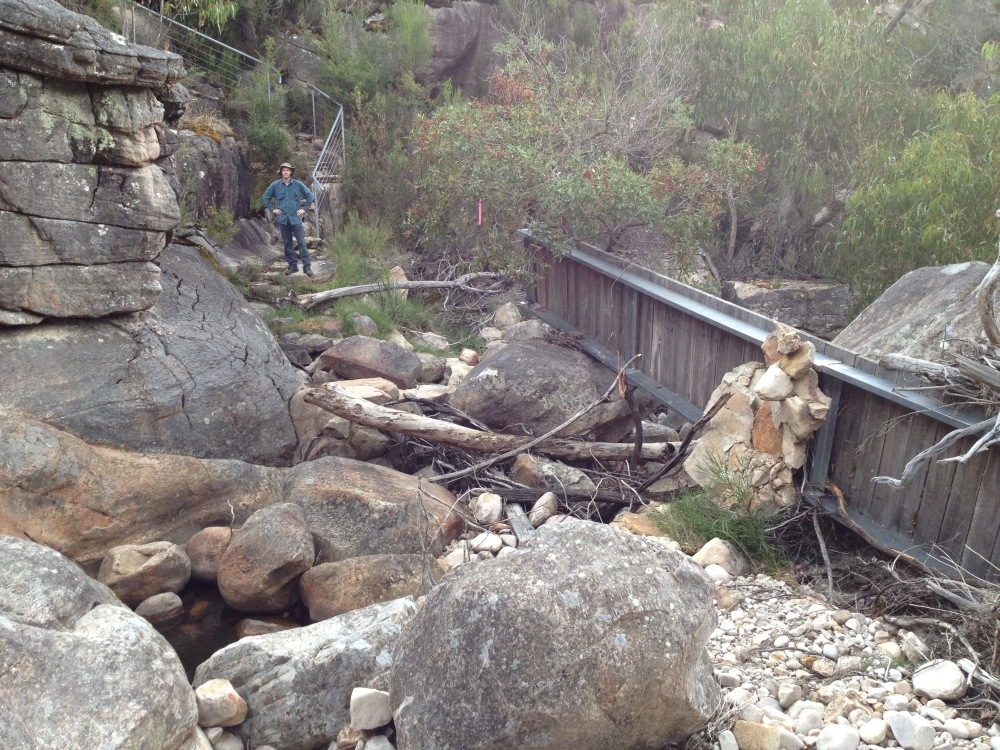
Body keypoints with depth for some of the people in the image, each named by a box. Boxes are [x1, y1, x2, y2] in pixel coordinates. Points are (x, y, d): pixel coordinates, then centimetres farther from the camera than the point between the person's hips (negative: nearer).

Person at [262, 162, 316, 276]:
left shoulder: (298, 184, -1)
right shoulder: (275, 185, 3)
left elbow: (310, 196, 7)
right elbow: (266, 197, 15)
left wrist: (304, 209, 2)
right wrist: (272, 209, 7)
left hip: (295, 218, -2)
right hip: (283, 218, 2)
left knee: (301, 242, -7)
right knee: (287, 243, 7)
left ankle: (307, 266, -5)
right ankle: (292, 265, 15)